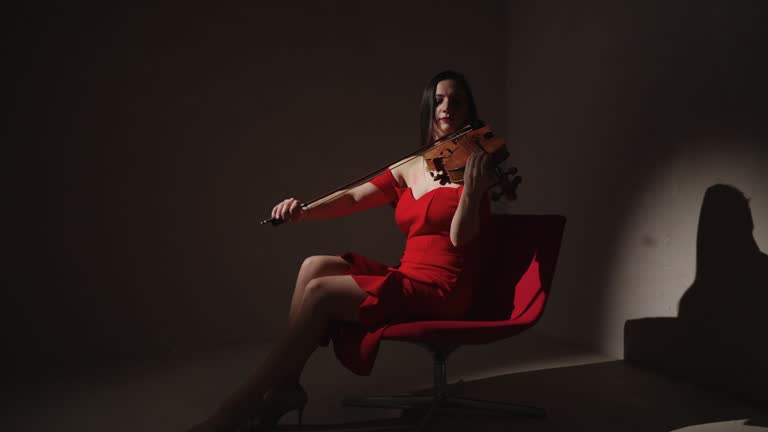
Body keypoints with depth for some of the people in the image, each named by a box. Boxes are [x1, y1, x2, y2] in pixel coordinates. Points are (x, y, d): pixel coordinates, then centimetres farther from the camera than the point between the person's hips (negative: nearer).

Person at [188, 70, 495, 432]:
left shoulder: (473, 163, -4)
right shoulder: (408, 169, 14)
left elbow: (460, 238, -13)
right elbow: (354, 198, 3)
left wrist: (472, 188, -31)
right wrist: (305, 210, -15)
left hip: (442, 289, -6)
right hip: (407, 278, 6)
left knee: (320, 293, -20)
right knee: (315, 266, -13)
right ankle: (285, 386, -12)